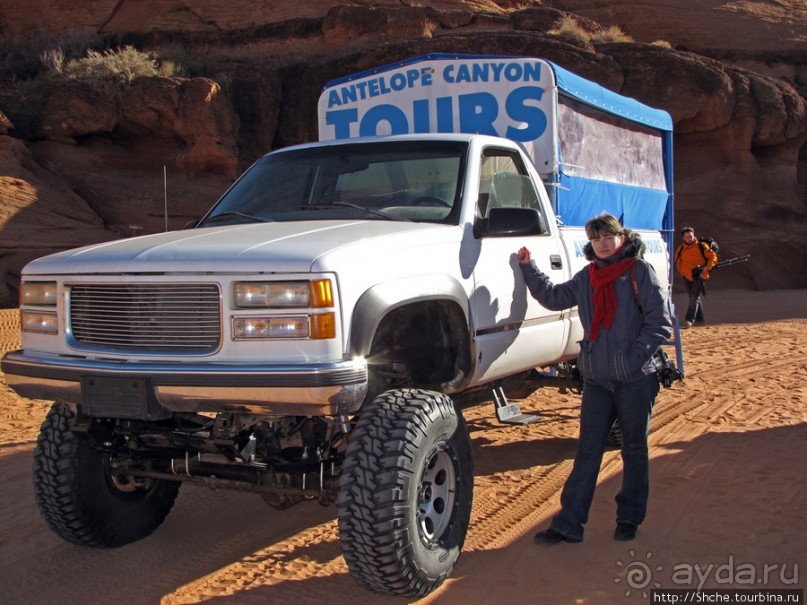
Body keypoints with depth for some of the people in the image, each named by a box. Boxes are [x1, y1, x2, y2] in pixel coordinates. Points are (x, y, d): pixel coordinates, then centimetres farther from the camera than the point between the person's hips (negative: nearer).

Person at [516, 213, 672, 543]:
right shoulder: (586, 277, 10)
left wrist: (636, 356, -17)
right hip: (596, 380, 4)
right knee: (587, 452, 5)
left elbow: (660, 322, -8)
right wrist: (529, 267, 12)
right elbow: (553, 297, 20)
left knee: (634, 450, 10)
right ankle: (568, 523, 7)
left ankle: (629, 519, 25)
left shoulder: (640, 271, -4)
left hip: (635, 380, -4)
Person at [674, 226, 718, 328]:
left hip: (699, 276, -5)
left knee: (694, 298, -13)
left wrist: (707, 267, -16)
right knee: (694, 298, 14)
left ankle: (689, 320, -18)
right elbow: (677, 262, 20)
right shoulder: (680, 249, 6)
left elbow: (713, 257, -3)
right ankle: (700, 318, 26)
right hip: (687, 277, 5)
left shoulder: (701, 246, -5)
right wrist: (682, 271, 7)